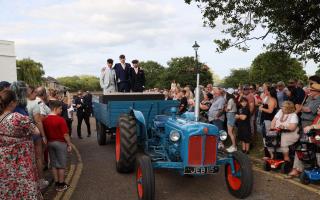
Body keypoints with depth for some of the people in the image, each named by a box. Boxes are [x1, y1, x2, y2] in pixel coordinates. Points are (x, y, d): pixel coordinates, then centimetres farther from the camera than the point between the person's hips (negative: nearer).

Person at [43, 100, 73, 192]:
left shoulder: (45, 120, -1)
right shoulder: (61, 120, -19)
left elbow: (45, 133, 6)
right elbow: (65, 134, -18)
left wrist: (48, 141, 17)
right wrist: (69, 144, -8)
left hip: (50, 143, 6)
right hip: (60, 143, -6)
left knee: (54, 164, 15)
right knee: (61, 164, 7)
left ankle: (56, 183, 23)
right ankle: (61, 185, 15)